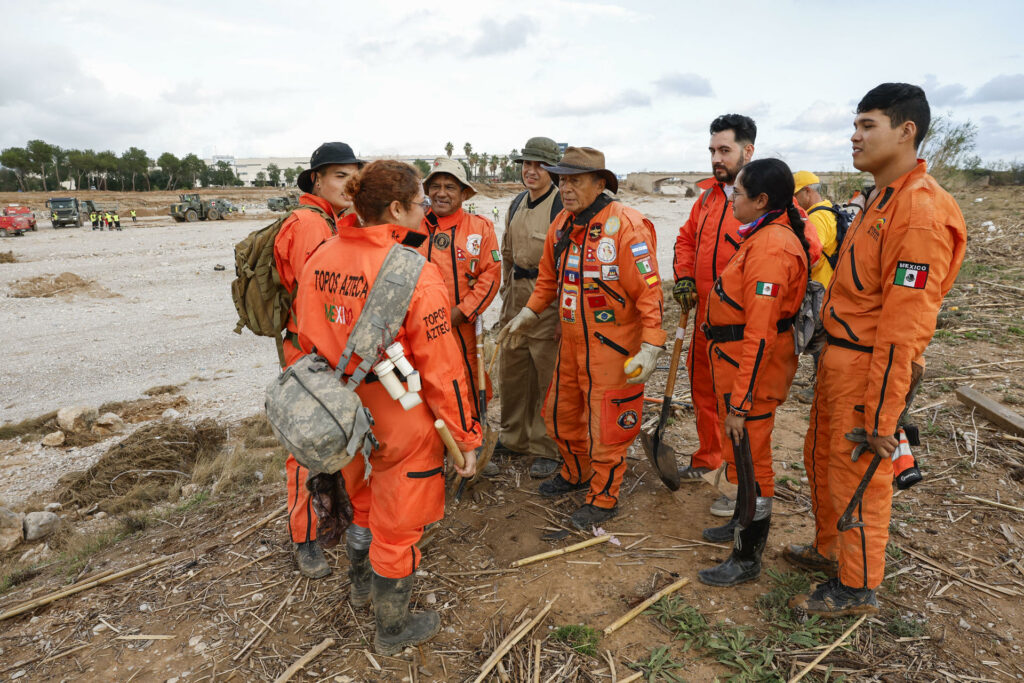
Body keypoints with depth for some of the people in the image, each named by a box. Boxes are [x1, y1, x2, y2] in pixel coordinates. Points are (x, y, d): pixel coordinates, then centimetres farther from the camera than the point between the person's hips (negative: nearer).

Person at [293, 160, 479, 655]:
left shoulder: (319, 260, -4)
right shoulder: (416, 275, -23)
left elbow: (307, 341, 7)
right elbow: (440, 370, -20)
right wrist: (465, 438, -8)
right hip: (402, 428, -6)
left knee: (363, 503, 30)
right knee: (397, 524, 14)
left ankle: (361, 584, 55)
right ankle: (392, 630, 37)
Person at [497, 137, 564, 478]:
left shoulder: (564, 207, -11)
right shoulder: (516, 205, 13)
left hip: (550, 300, -8)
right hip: (517, 296, 8)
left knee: (547, 376, 0)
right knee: (511, 369, 16)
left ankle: (549, 449, 17)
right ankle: (514, 437, 35)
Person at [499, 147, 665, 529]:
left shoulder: (626, 225, -18)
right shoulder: (562, 224, 5)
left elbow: (648, 289, -20)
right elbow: (550, 276, 18)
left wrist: (651, 345, -24)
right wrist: (529, 313, 12)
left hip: (613, 349, -7)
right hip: (571, 343, 8)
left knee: (606, 426, 5)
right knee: (560, 414, 20)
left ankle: (603, 497, 28)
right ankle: (576, 473, 46)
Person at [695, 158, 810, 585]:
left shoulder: (771, 247, -22)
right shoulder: (764, 236, 10)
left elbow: (760, 334, -26)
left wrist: (740, 402, -24)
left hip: (753, 369, -10)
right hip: (736, 361, 10)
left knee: (750, 457, 3)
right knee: (744, 453, 24)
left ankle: (748, 559, 19)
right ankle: (743, 522, 45)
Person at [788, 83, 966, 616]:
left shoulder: (920, 213, -20)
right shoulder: (880, 198, 12)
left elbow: (904, 327, -22)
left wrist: (882, 415, -21)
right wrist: (830, 352, 17)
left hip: (871, 367, -9)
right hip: (839, 356, 9)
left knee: (857, 478, 5)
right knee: (821, 458, 21)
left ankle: (856, 589, 26)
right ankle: (829, 550, 43)